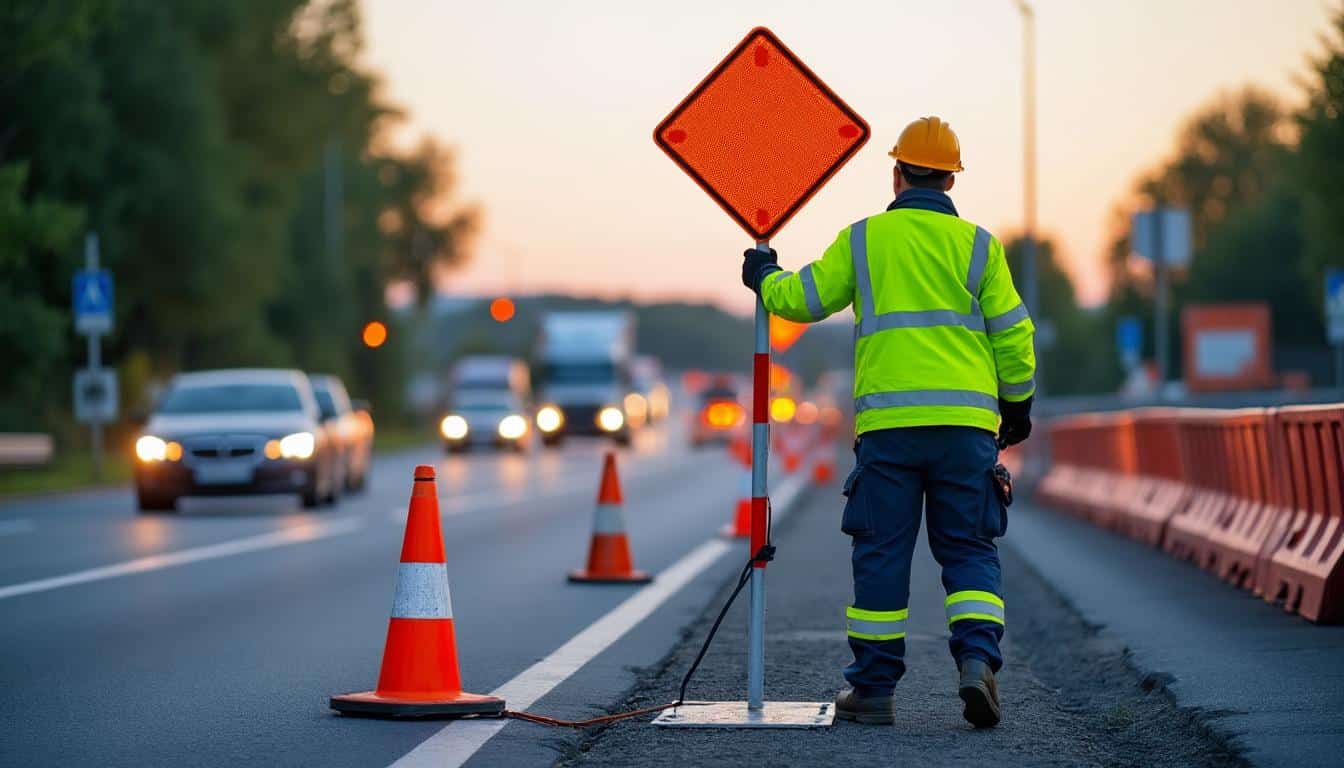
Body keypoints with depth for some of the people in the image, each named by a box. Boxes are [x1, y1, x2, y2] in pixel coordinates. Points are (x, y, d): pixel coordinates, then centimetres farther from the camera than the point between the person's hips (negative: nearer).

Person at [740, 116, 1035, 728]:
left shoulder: (863, 239, 6)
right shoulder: (977, 244, 7)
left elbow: (801, 299, 12)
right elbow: (1012, 333, 6)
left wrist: (764, 278, 33)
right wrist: (1018, 402, 20)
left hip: (887, 422, 0)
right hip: (966, 423, 0)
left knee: (881, 555, 6)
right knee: (968, 551, 7)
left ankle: (873, 688, 10)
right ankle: (978, 659, -14)